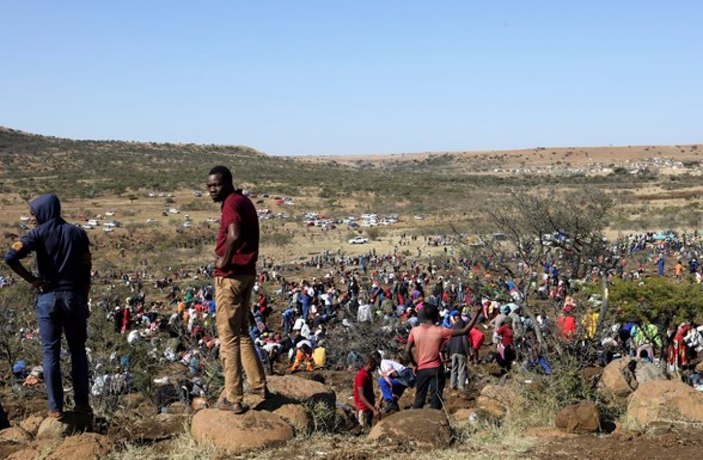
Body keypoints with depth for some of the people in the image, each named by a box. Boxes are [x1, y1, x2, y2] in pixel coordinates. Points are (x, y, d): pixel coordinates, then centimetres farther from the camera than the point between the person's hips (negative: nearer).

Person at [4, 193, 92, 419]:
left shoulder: (39, 233, -5)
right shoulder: (77, 233, 4)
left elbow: (10, 256, -19)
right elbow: (85, 271, 4)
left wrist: (31, 279, -8)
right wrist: (85, 302, 10)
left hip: (47, 297, -2)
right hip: (74, 297, 2)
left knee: (51, 353, 4)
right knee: (78, 351, 12)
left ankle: (55, 407, 4)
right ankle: (81, 402, 12)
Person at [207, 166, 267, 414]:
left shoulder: (232, 203, -15)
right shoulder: (244, 201, 15)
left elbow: (234, 236, -32)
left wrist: (224, 261, -19)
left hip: (230, 275, -10)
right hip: (247, 273, 10)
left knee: (228, 337, -2)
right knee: (242, 332, 22)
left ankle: (233, 399, 2)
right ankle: (258, 384, 29)